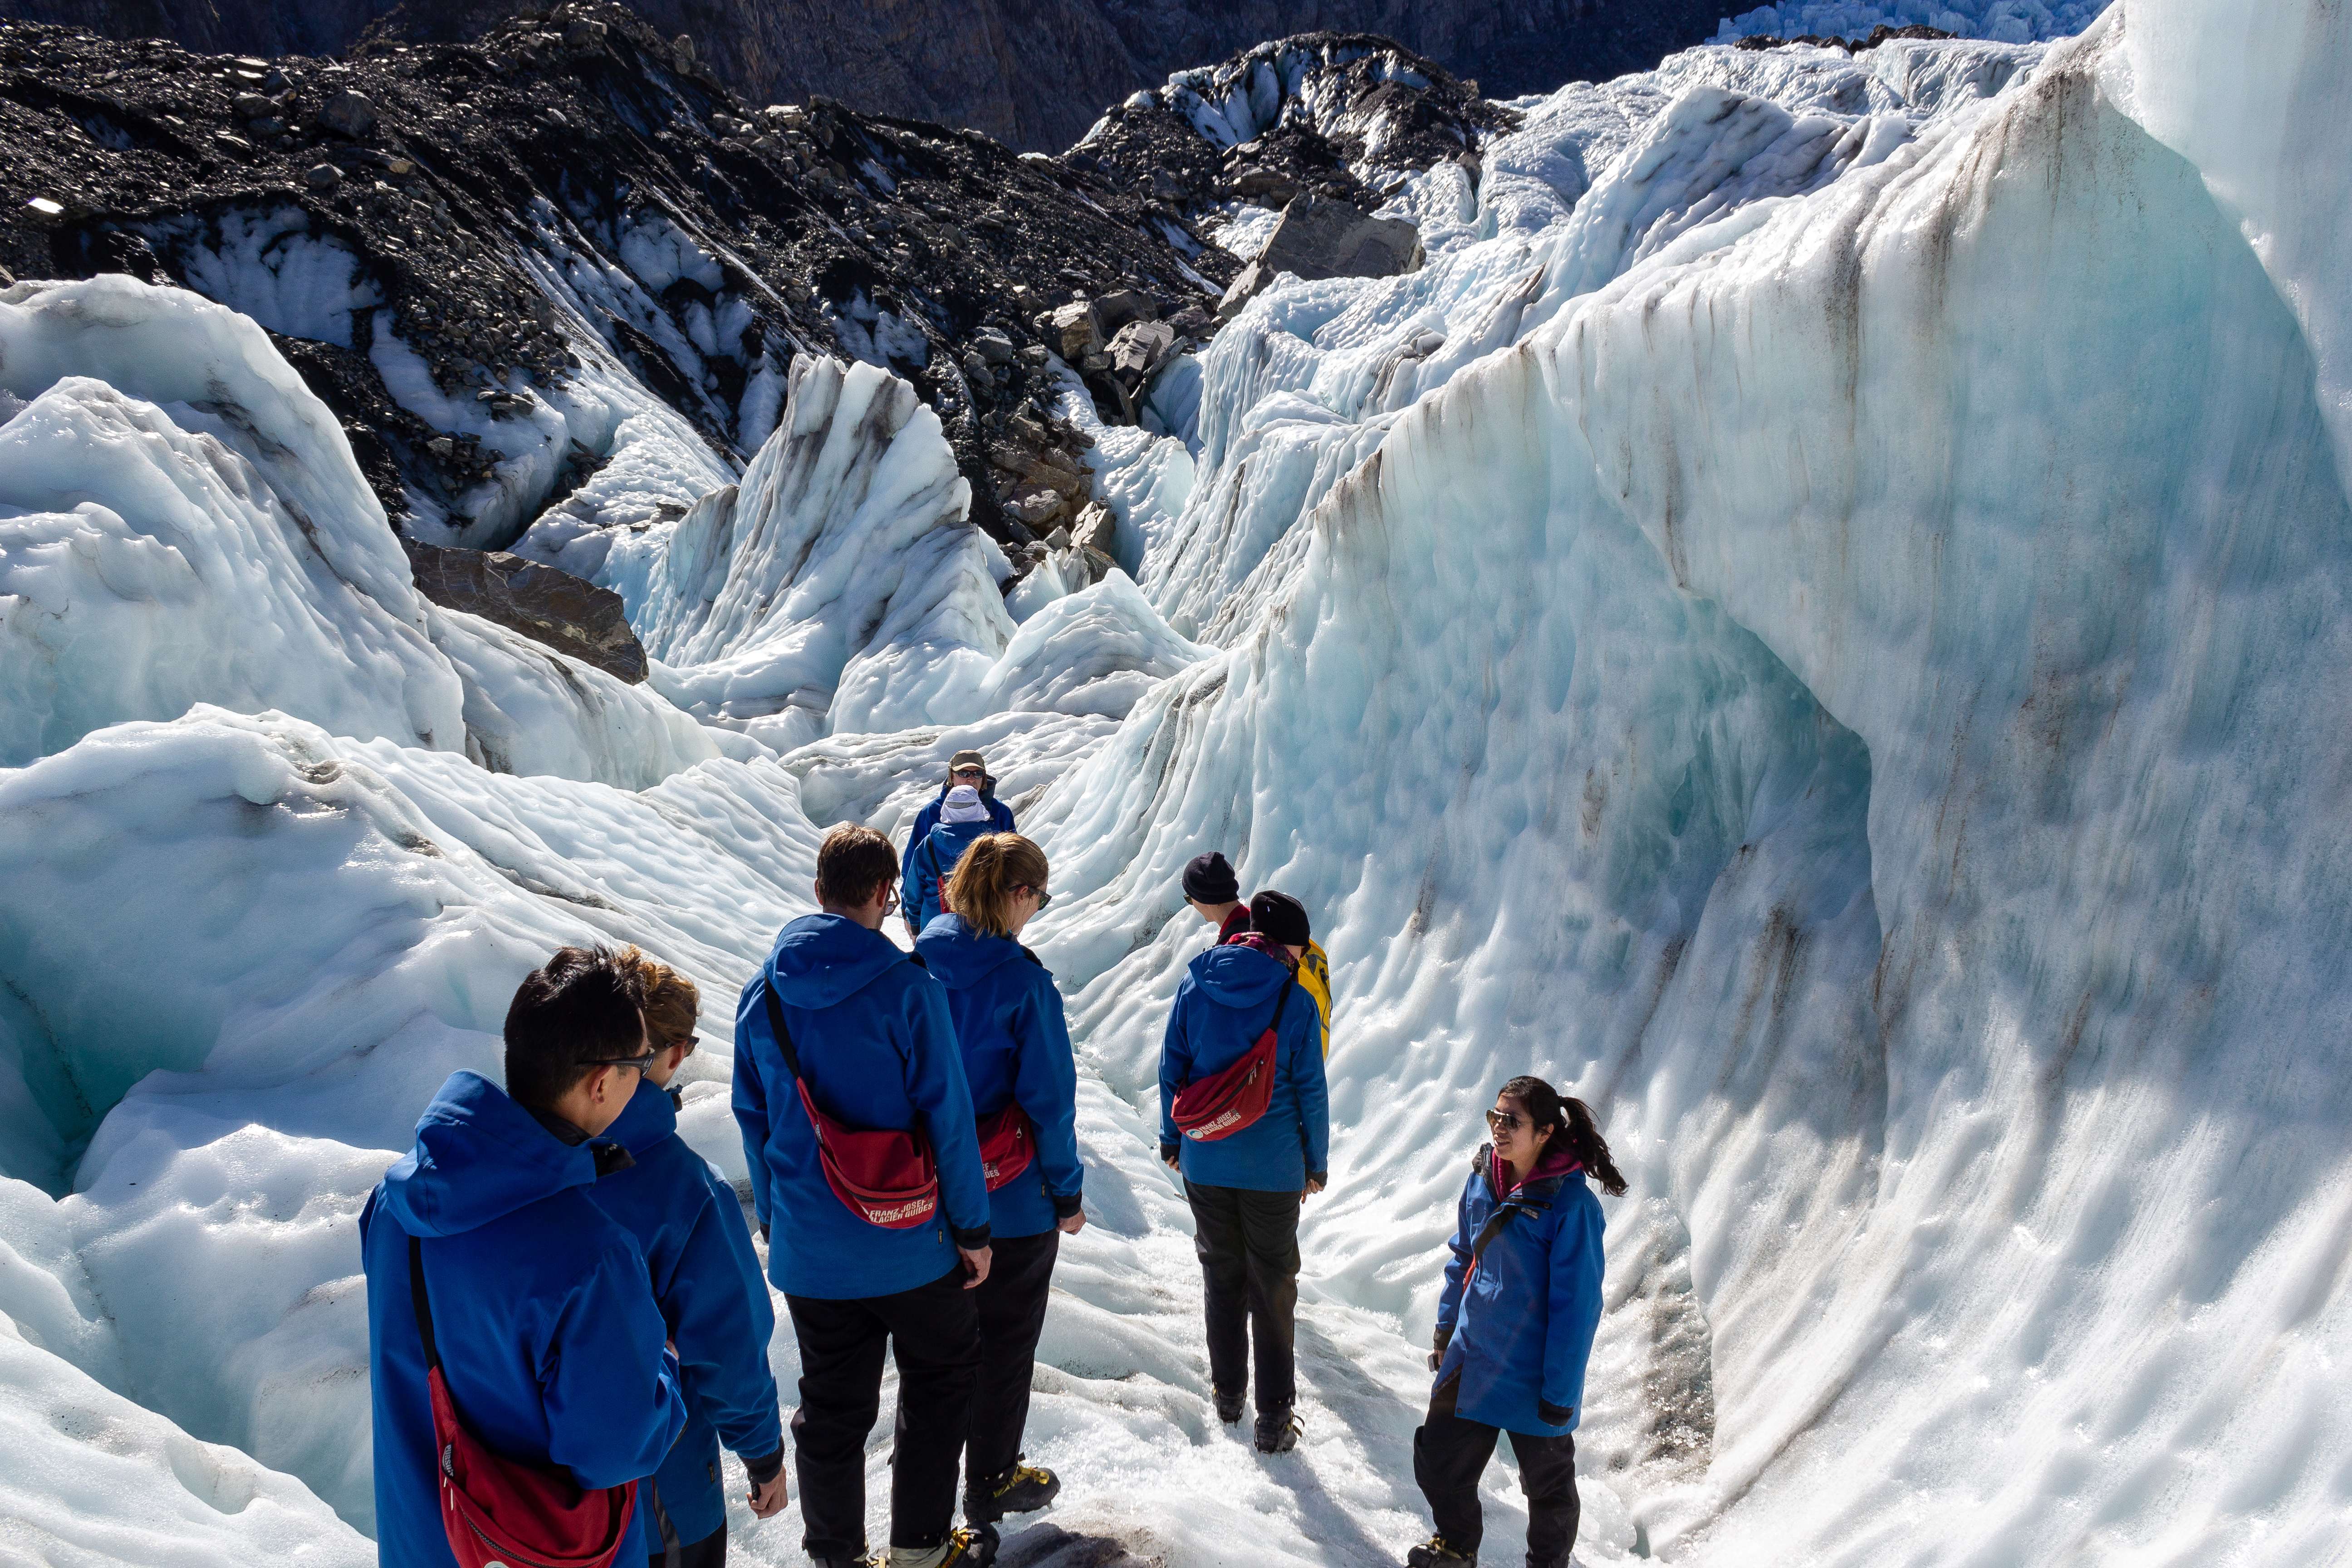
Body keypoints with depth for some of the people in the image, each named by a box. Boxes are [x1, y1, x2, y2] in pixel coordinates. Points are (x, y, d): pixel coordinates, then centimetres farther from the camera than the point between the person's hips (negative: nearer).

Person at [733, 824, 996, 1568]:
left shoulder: (763, 991, -2)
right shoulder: (906, 985, -17)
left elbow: (752, 1116, 7)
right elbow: (947, 1116, -15)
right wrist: (973, 1228, -5)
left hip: (807, 1248, 4)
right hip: (909, 1241, -4)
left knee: (830, 1406, 18)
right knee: (941, 1376, 18)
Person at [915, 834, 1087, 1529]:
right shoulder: (1023, 980, -22)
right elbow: (1049, 1097, -19)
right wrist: (1067, 1191, -6)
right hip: (1013, 1198, -6)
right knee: (1006, 1340, 14)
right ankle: (991, 1481, 29)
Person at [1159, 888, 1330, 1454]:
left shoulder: (1194, 988, -4)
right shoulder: (1296, 1004, -12)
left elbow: (1171, 1070, 2)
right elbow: (1310, 1093, -6)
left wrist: (1172, 1139, 15)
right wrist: (1316, 1163, 6)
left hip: (1204, 1160, 3)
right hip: (1273, 1168, -2)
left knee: (1220, 1273, 19)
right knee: (1273, 1286, 10)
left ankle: (1227, 1392, 31)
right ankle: (1274, 1417, 15)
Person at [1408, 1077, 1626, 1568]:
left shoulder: (1572, 1204, -23)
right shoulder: (1482, 1179, -3)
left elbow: (1576, 1304, -19)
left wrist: (1560, 1393, -16)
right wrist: (1446, 1330, 15)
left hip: (1534, 1374, -5)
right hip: (1472, 1356, 6)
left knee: (1547, 1483, 17)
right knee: (1437, 1463, 14)